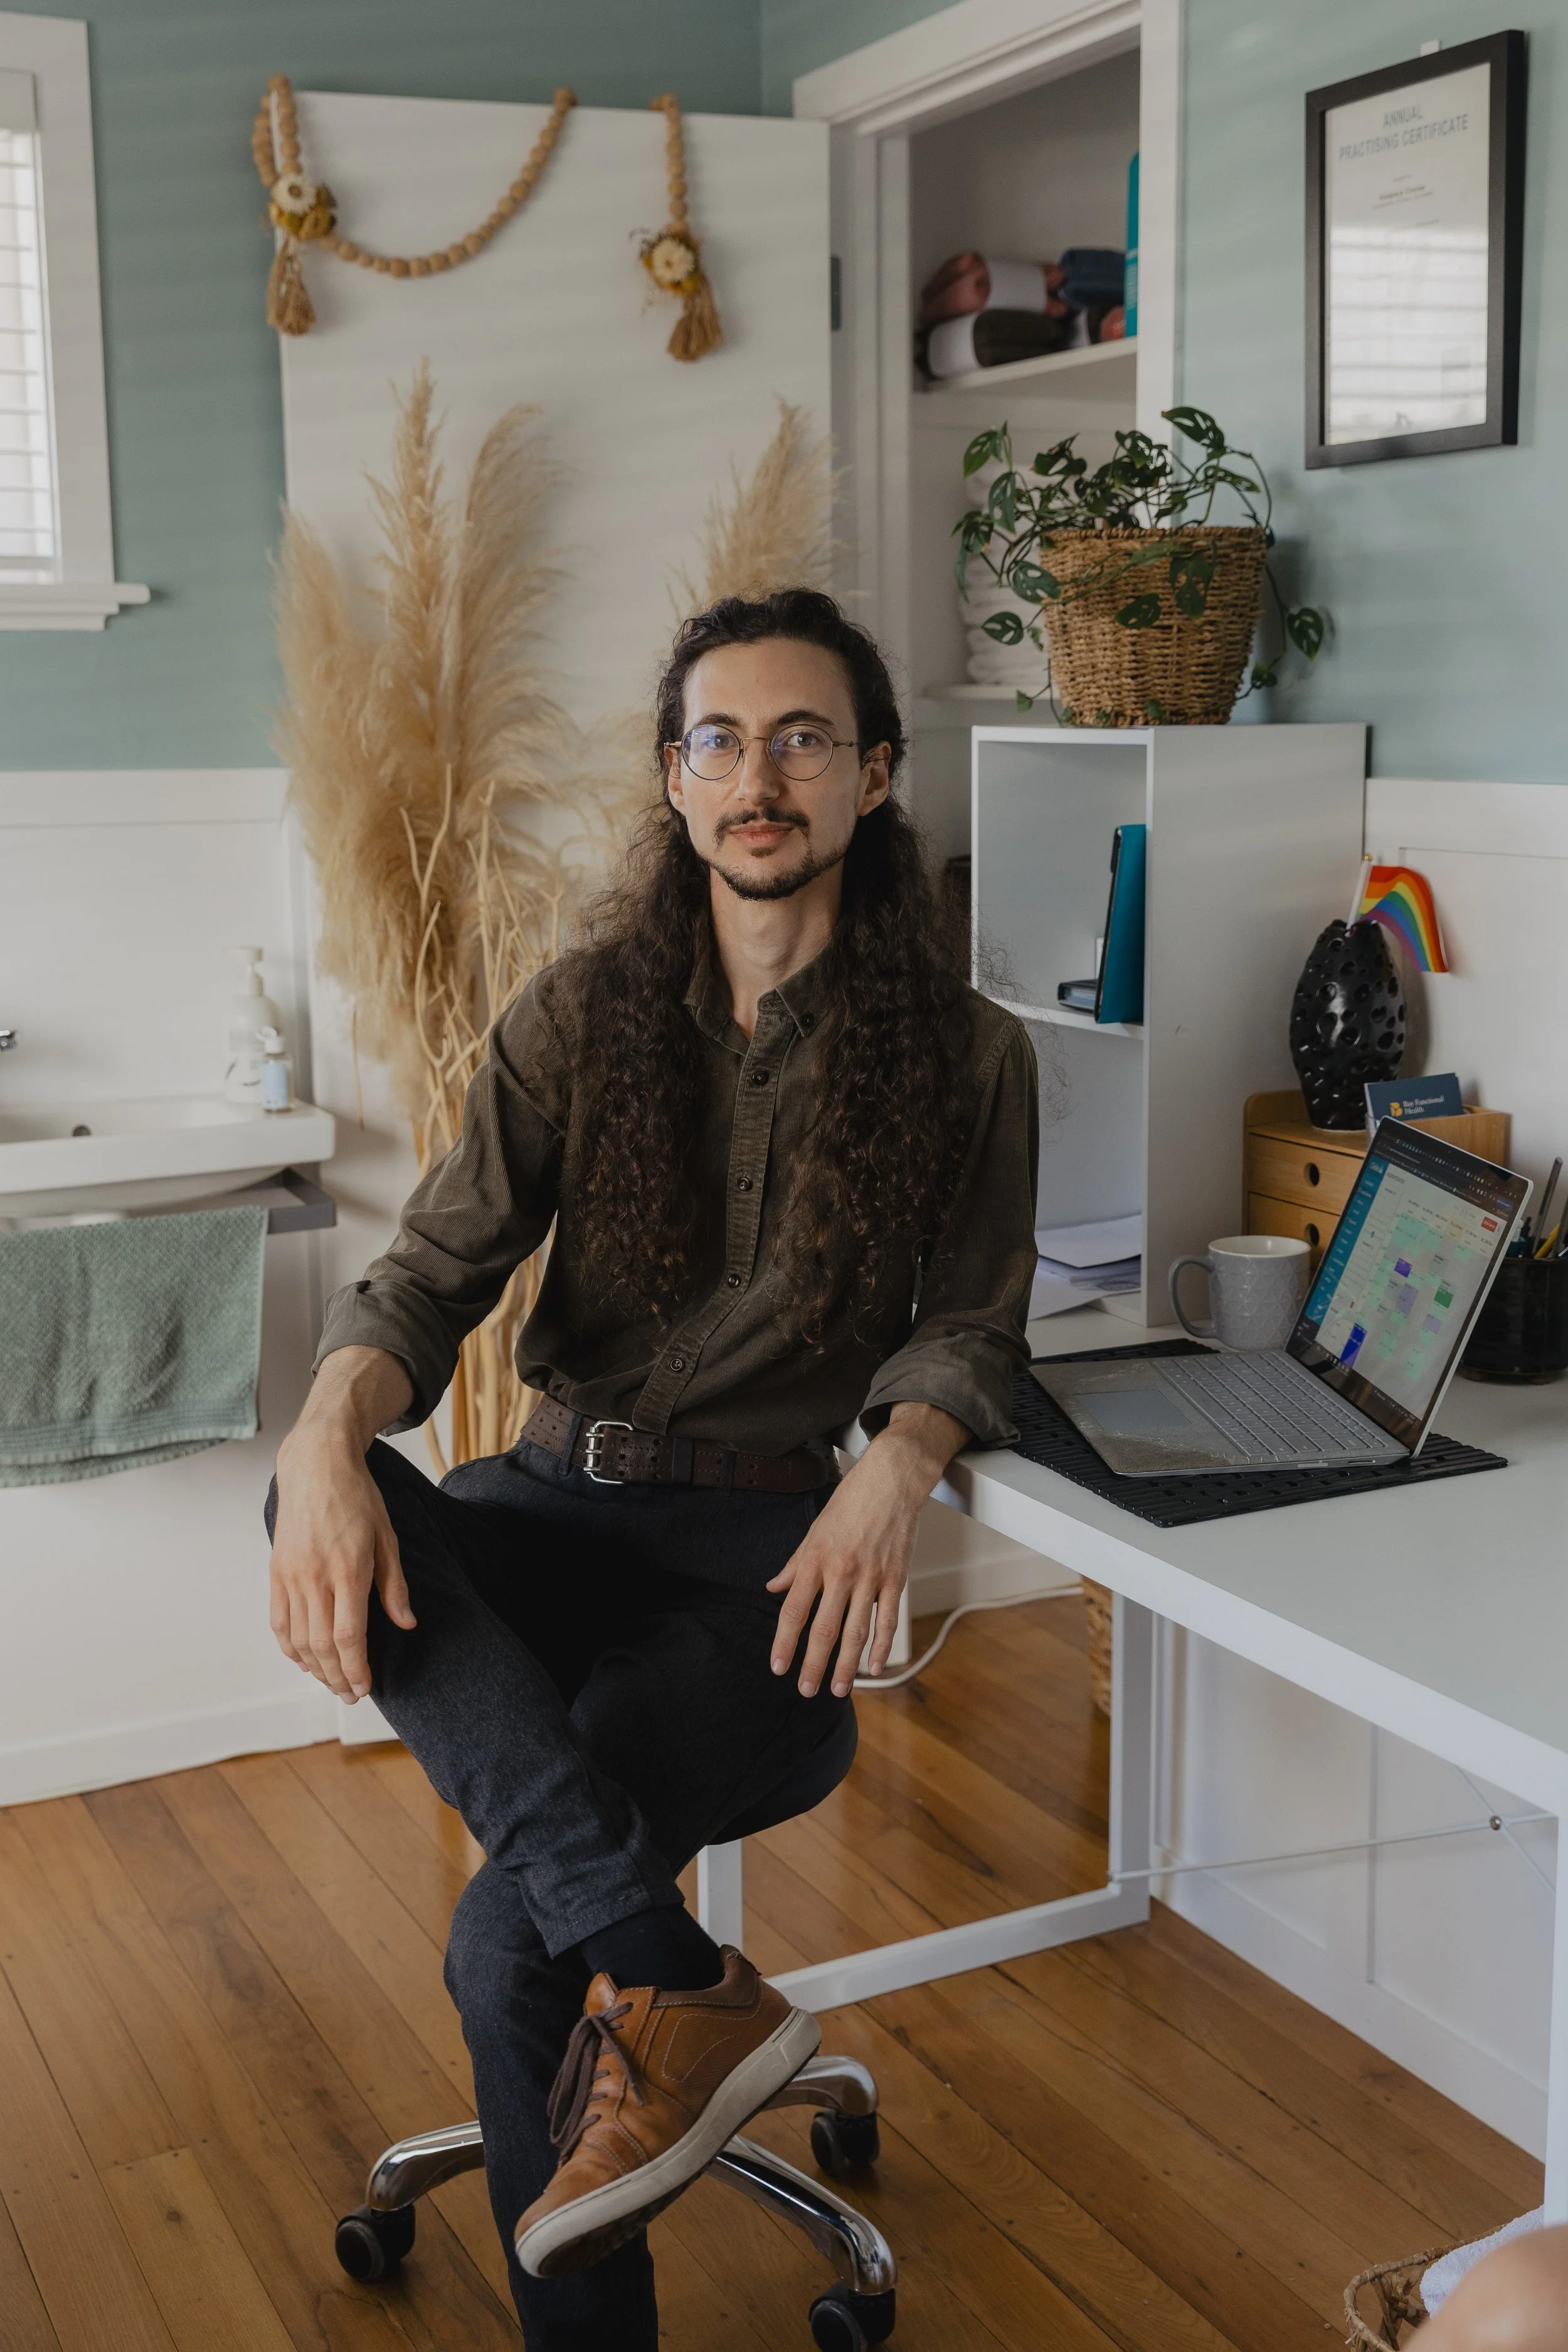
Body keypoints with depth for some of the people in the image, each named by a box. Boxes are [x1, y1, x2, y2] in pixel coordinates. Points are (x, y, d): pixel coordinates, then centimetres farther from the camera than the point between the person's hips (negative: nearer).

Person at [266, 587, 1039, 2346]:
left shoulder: (965, 1056, 1)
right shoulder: (581, 1017, 4)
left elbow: (967, 1325, 4)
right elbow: (434, 1270, -4)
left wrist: (895, 1469, -20)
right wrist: (332, 1431, -26)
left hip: (774, 1551, -3)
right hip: (567, 1501, 3)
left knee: (509, 1950, -26)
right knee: (323, 1502, -34)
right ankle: (677, 1982, -34)